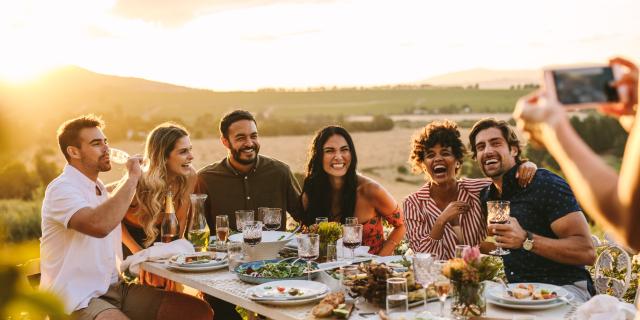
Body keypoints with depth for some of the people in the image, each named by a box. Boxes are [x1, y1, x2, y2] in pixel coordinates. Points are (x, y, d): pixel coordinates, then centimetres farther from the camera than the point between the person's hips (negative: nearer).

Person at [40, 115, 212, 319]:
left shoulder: (100, 189, 19)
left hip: (115, 287, 9)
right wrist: (132, 177, -21)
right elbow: (99, 225, -32)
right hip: (79, 301, -9)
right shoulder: (62, 188, -12)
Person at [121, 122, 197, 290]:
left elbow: (180, 220, -8)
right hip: (128, 237, -3)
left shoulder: (189, 177, -20)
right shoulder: (139, 181, -31)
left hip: (159, 237, 3)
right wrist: (139, 253, -19)